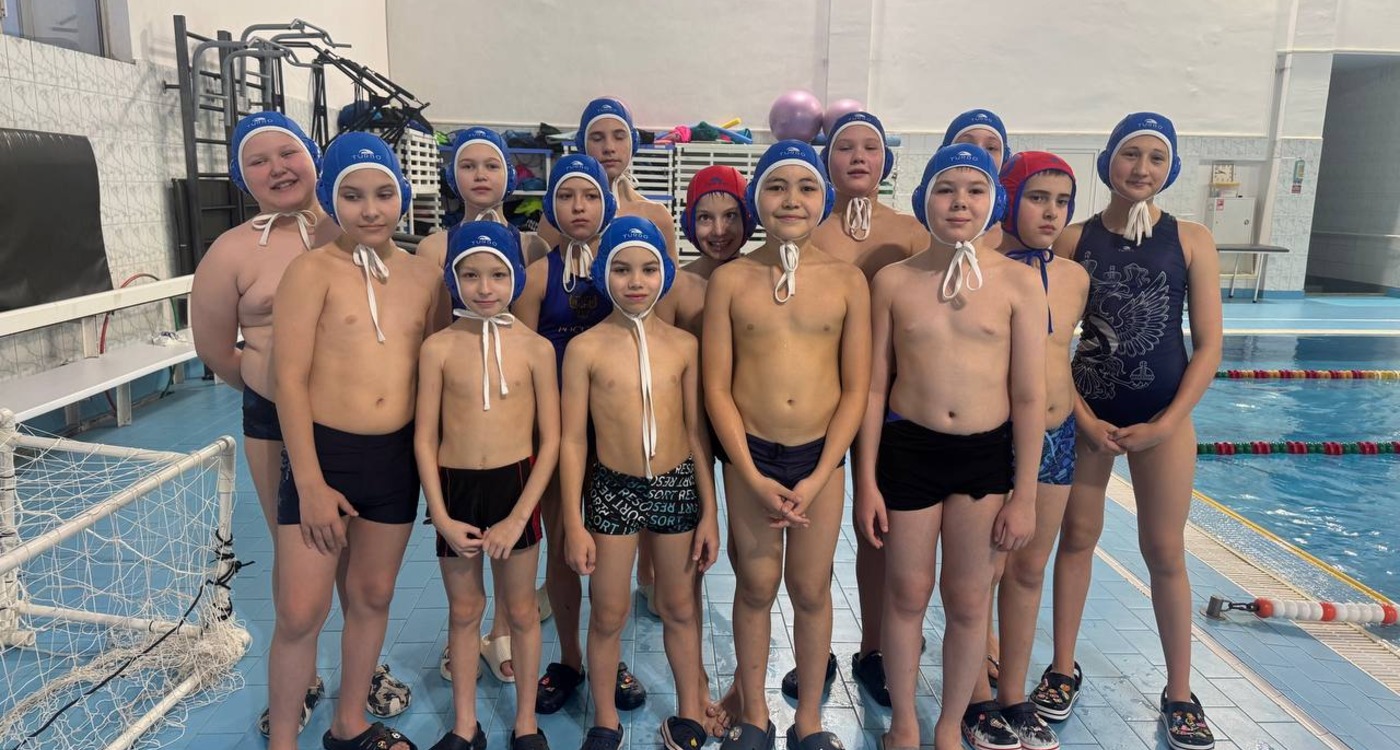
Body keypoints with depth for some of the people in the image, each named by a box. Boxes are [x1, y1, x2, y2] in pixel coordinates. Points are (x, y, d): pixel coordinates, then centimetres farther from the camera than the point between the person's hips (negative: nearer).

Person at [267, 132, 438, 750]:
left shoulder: (424, 276, 5)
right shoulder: (313, 270, -8)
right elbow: (289, 379, -11)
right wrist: (311, 483, -14)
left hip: (397, 457, 4)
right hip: (324, 451, -4)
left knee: (372, 598, 16)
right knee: (300, 614, 0)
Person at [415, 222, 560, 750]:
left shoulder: (535, 348, -6)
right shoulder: (438, 348, -4)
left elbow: (550, 439, -5)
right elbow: (425, 438, -2)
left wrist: (518, 517, -10)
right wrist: (442, 517, -8)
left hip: (515, 485, -1)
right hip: (455, 488, 1)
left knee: (520, 611, 13)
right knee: (464, 611, 16)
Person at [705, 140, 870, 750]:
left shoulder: (847, 280, -1)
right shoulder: (730, 279, -2)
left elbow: (856, 388, -1)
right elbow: (716, 386, -4)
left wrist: (817, 478, -8)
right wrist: (754, 477, -10)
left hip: (821, 455, 1)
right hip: (748, 454, 0)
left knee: (811, 589, 9)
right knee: (756, 587, 10)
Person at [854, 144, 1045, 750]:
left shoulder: (1019, 283, -4)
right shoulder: (893, 280, -2)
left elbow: (1029, 397, -2)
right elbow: (875, 386, 1)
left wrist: (1024, 495, -3)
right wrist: (866, 482, 0)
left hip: (986, 455, 0)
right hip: (907, 449, 0)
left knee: (969, 603, 13)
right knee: (907, 597, 12)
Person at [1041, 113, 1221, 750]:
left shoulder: (1191, 240, -2)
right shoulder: (1073, 240, -2)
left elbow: (1208, 346, -3)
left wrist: (1164, 425, -9)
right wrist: (1083, 418, -9)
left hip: (1164, 415, 0)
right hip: (1085, 410, 1)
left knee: (1165, 553, 6)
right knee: (1077, 537, 9)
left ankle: (1179, 692, 22)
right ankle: (1064, 669, 25)